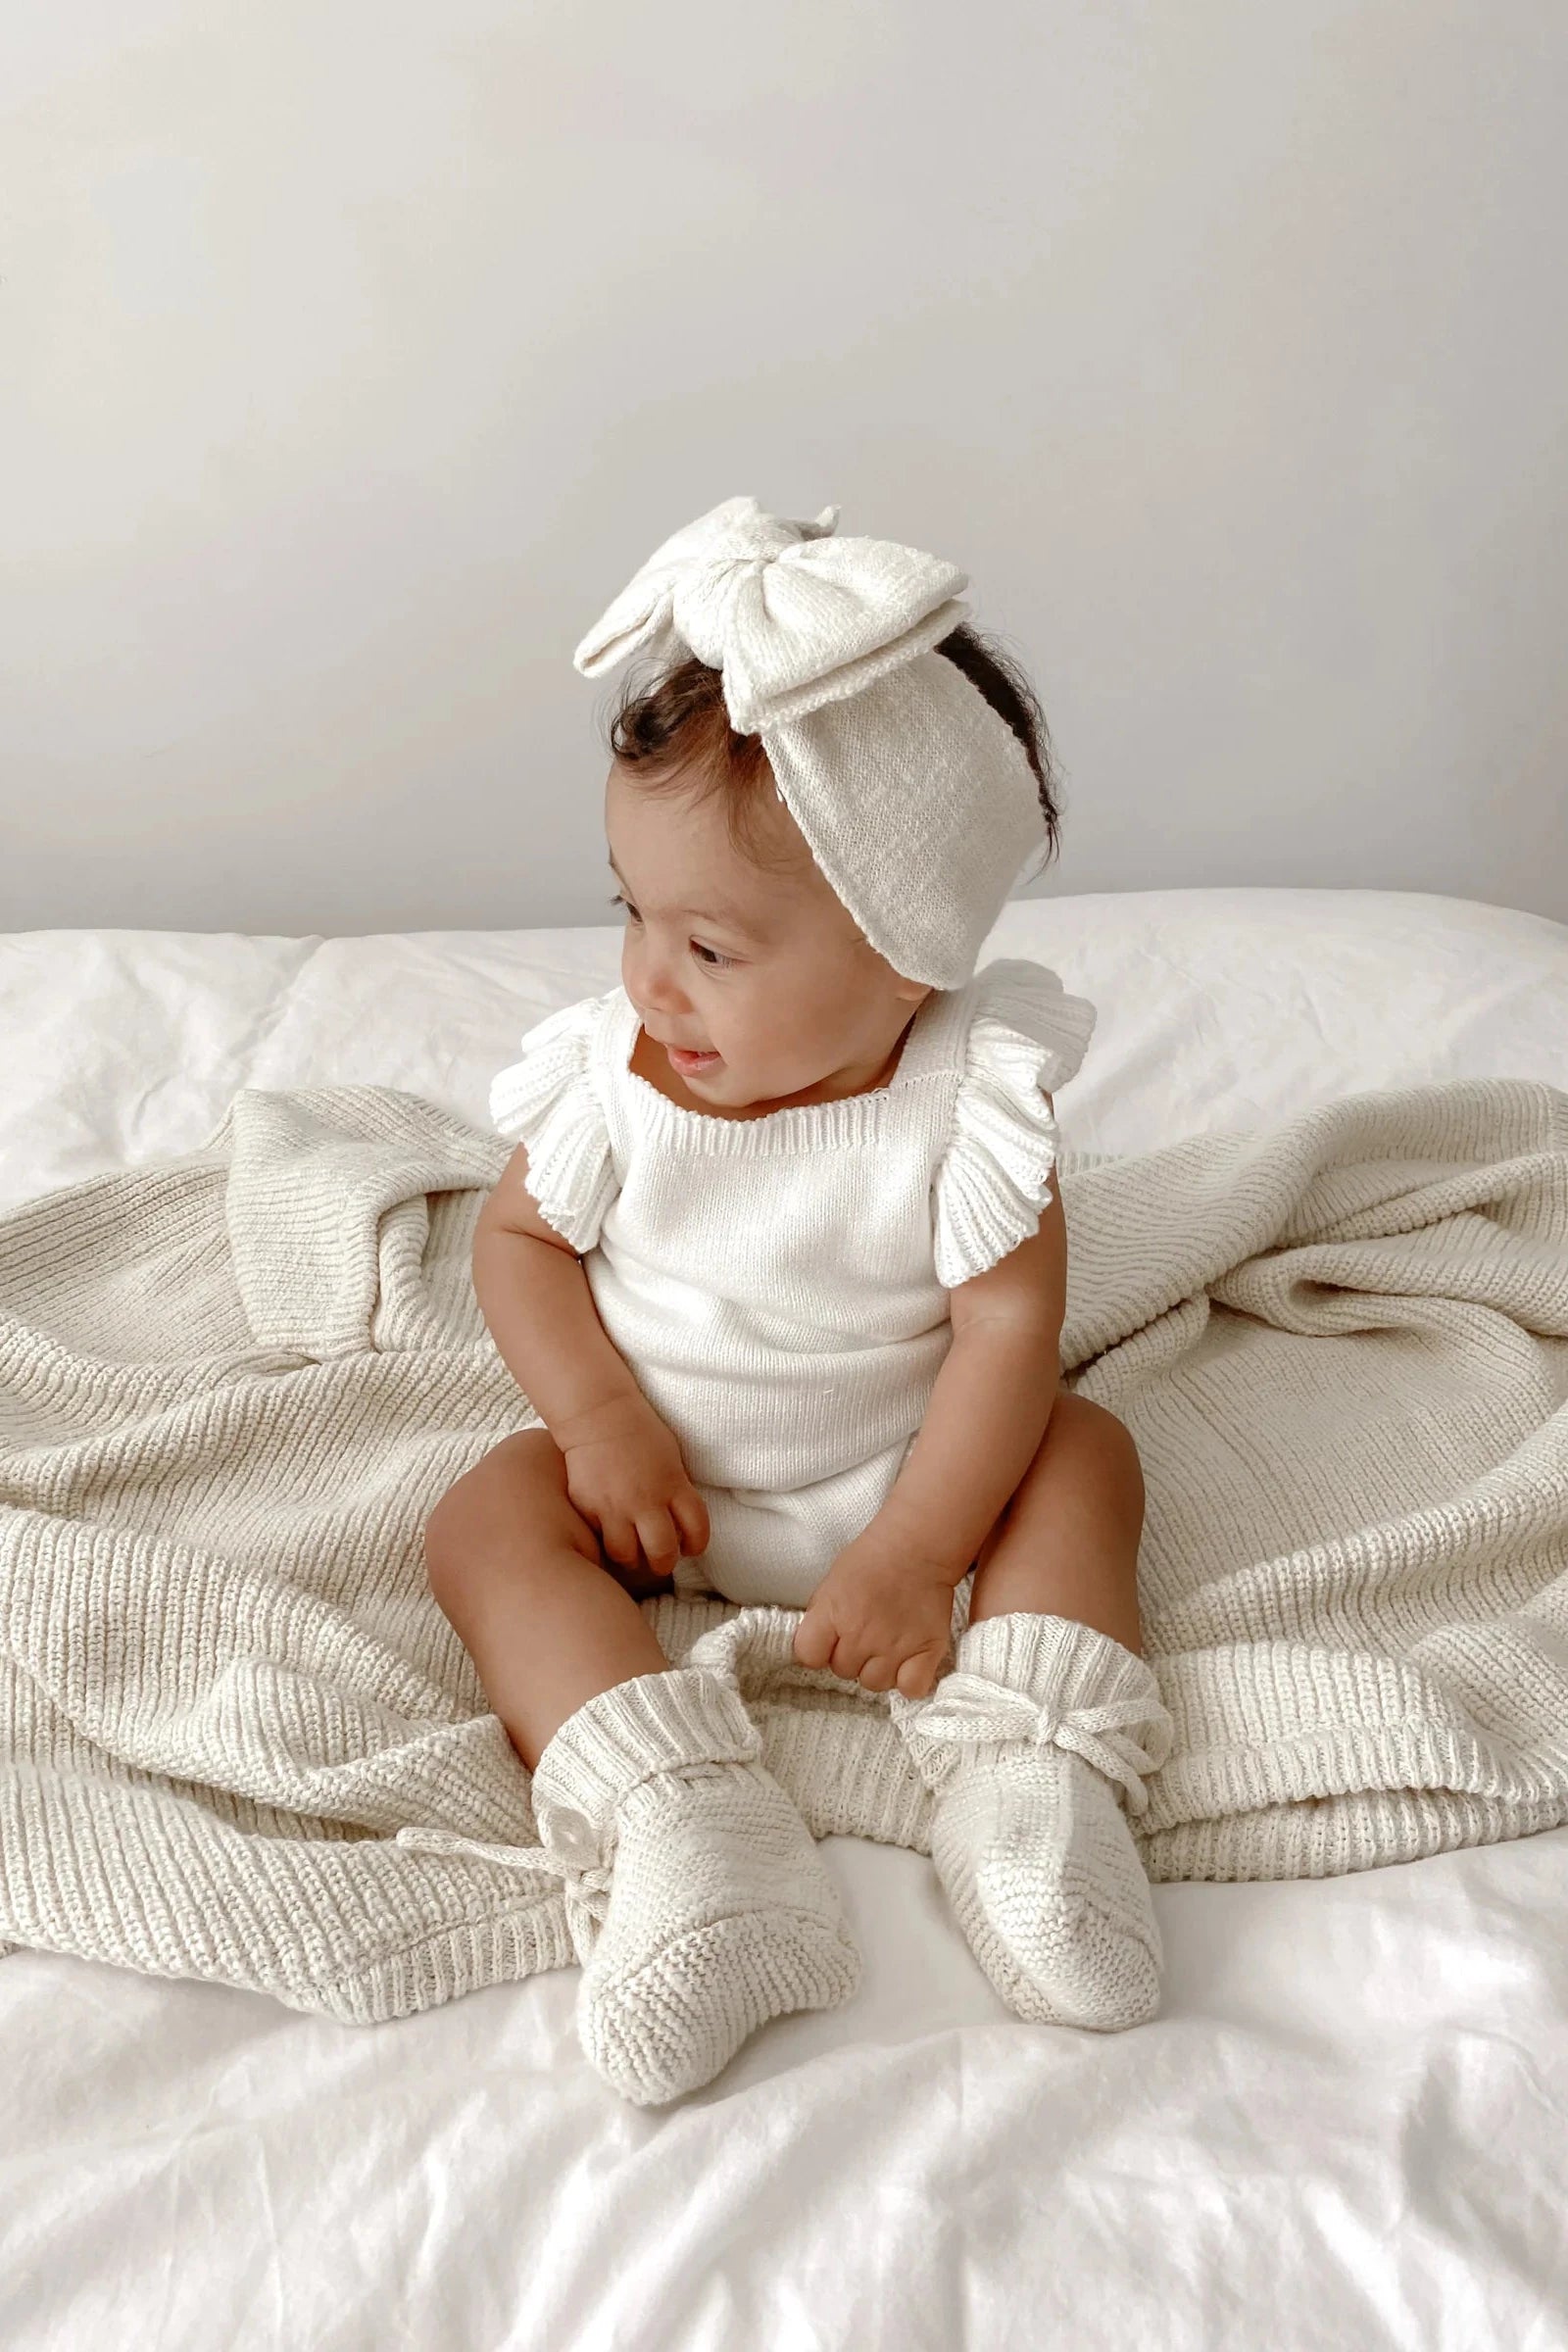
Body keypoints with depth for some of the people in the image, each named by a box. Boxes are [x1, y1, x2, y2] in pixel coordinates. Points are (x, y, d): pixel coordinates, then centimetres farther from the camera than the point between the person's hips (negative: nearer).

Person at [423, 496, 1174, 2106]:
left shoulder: (970, 1098, -21)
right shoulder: (611, 1070, -15)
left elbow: (1009, 1327, -19)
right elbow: (520, 1235, -4)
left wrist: (911, 1556, -25)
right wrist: (598, 1414, -21)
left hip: (901, 1480, 0)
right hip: (661, 1478, 1)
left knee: (1082, 1450, -18)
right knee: (491, 1517, -21)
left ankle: (1024, 1787, -23)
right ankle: (683, 1831, -34)